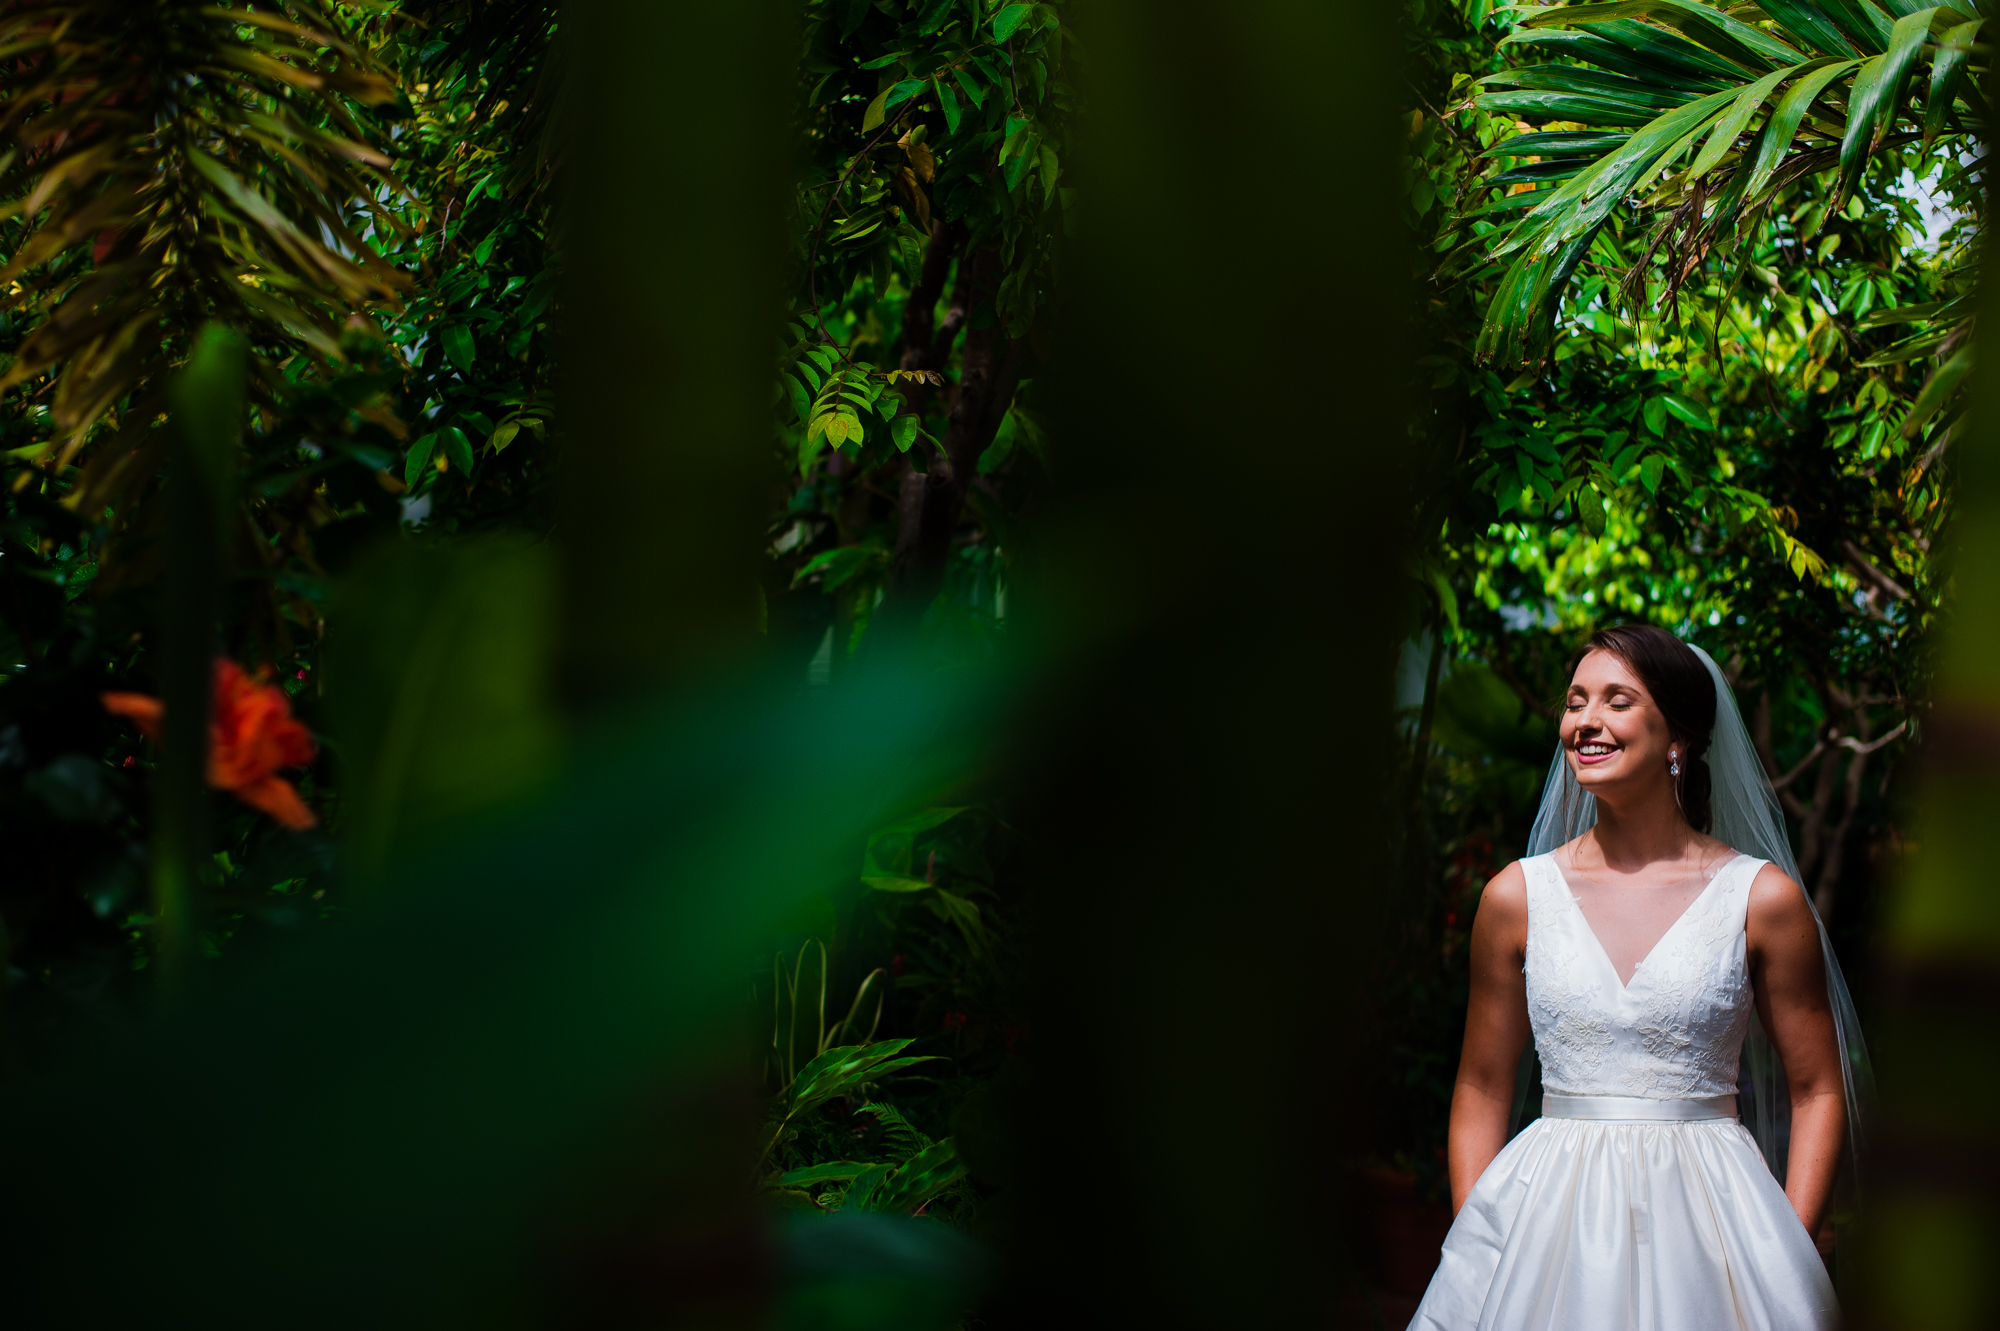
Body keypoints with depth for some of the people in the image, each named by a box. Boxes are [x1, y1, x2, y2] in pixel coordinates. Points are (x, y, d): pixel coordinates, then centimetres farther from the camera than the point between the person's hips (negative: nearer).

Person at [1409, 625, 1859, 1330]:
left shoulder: (1763, 898, -3)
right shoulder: (1517, 896, 2)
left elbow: (1818, 1092, 3)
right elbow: (1482, 1090, 8)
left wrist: (1786, 1255, -6)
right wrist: (1476, 1240, -2)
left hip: (1709, 1211, -1)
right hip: (1549, 1216, 1)